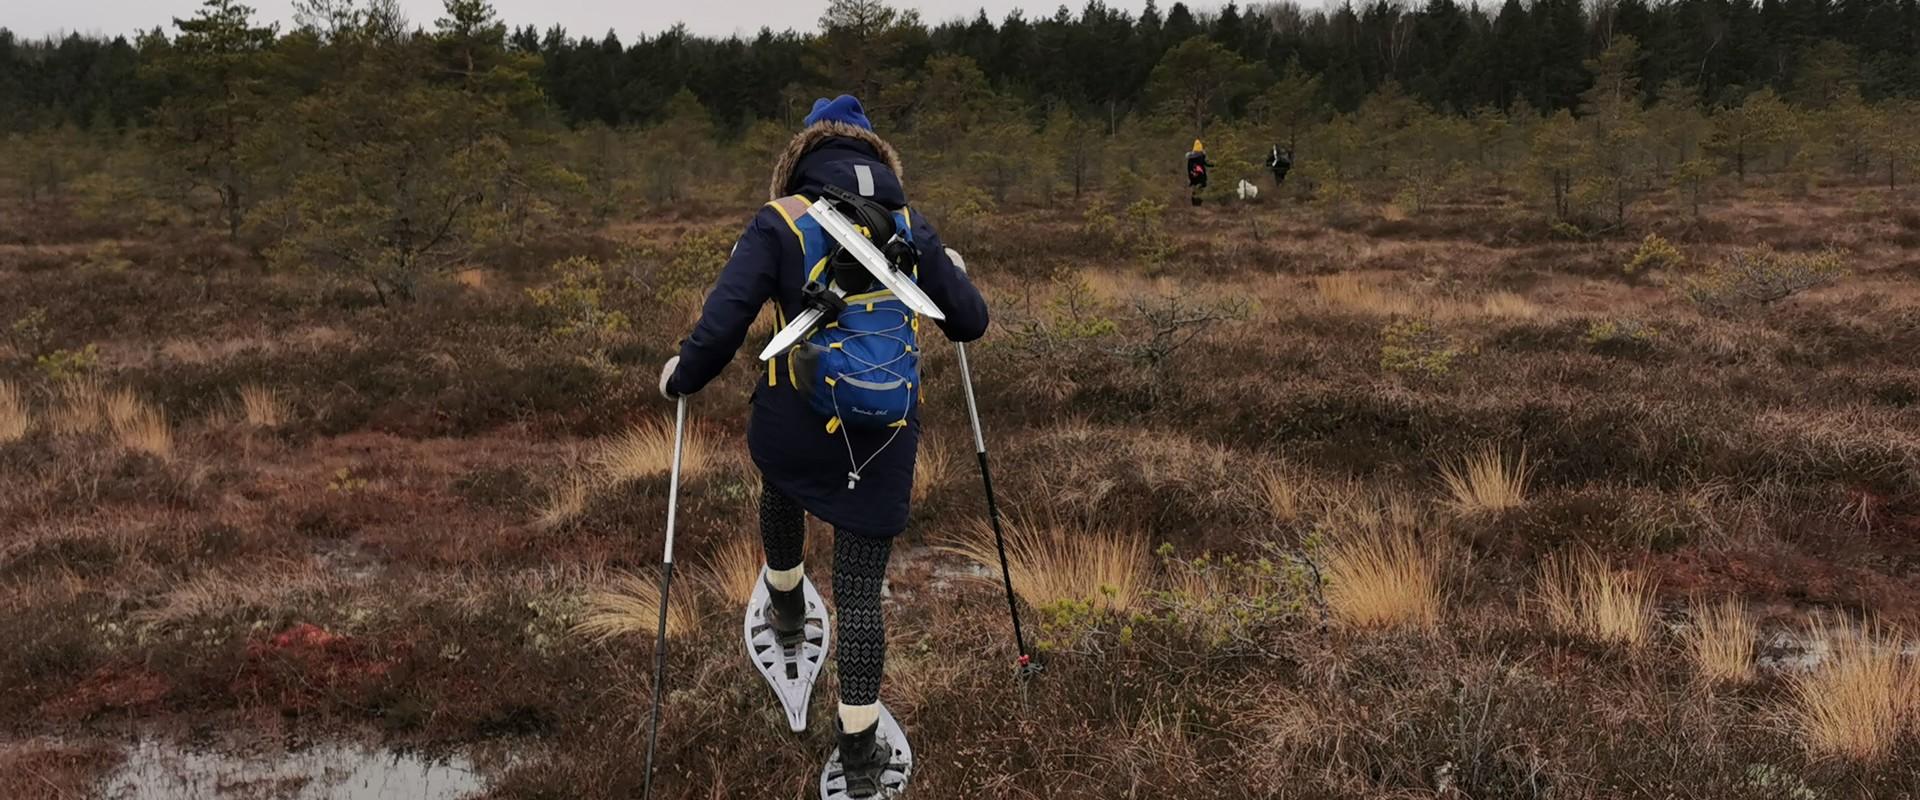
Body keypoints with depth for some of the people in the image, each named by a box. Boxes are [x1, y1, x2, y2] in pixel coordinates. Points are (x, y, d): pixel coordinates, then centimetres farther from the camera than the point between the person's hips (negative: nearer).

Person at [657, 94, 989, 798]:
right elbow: (970, 323, 8)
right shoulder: (911, 227, 2)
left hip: (793, 427, -1)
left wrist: (682, 378, 5)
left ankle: (786, 602, 56)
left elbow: (723, 321, -14)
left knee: (779, 477, 37)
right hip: (884, 441, 1)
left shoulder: (780, 222, -6)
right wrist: (952, 274, 30)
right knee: (861, 591, 9)